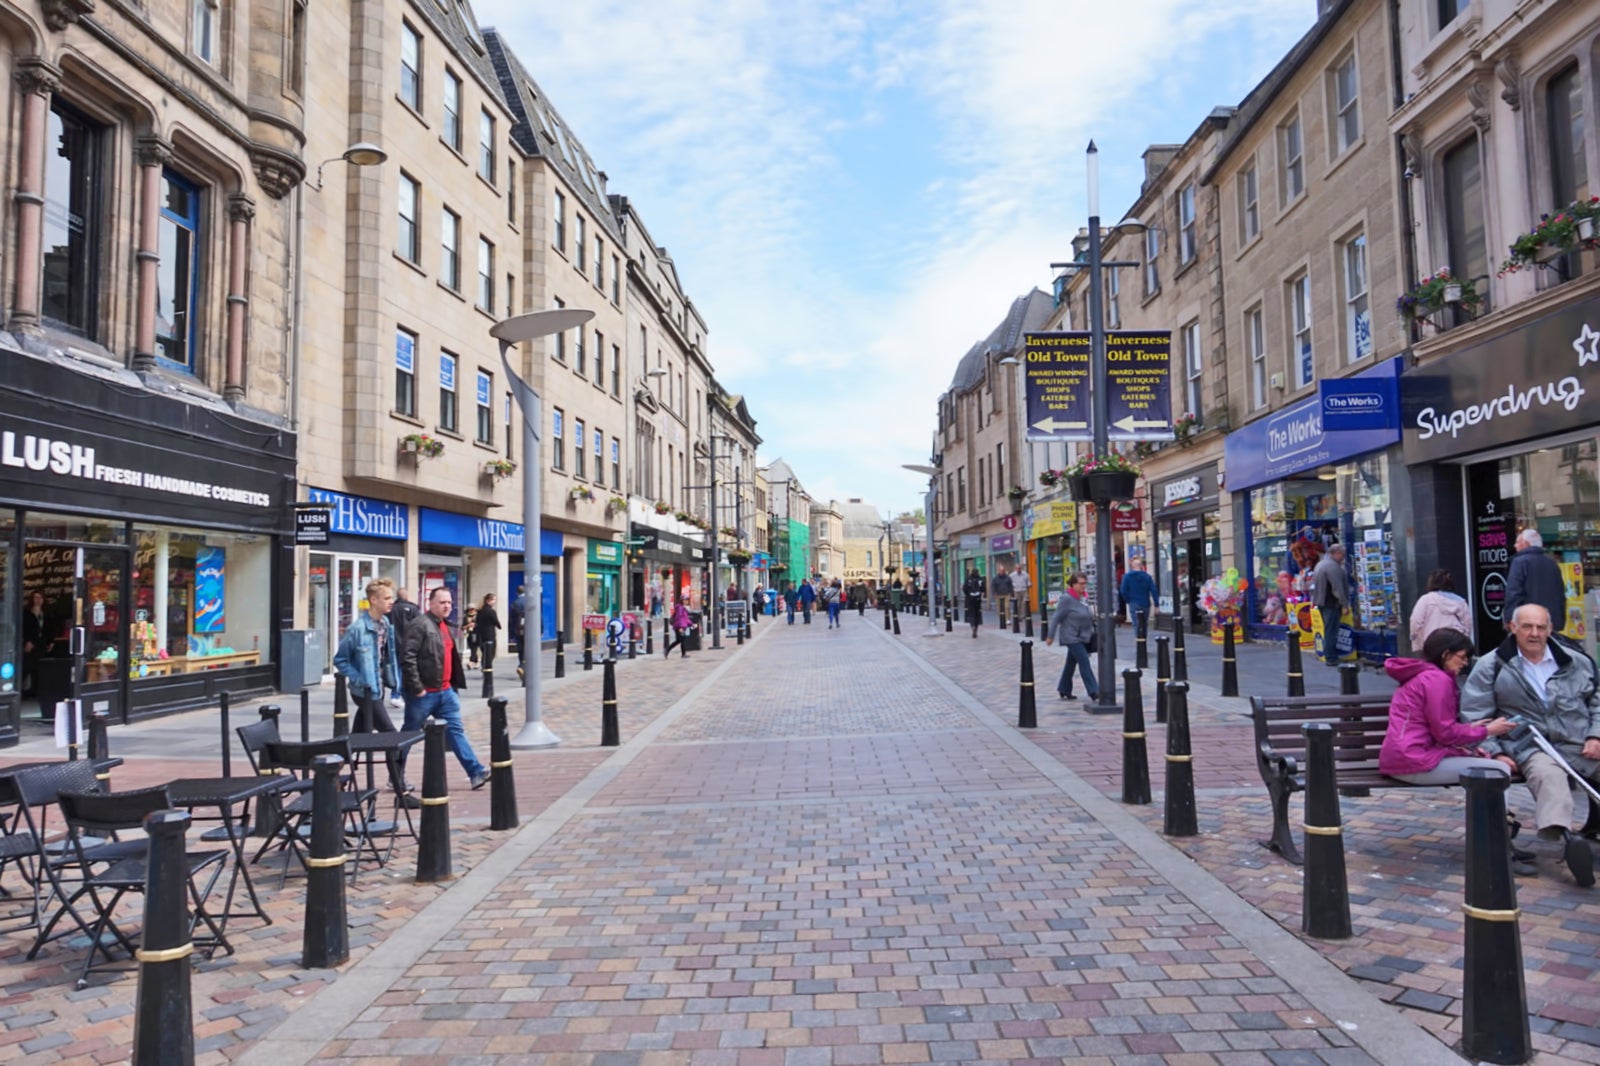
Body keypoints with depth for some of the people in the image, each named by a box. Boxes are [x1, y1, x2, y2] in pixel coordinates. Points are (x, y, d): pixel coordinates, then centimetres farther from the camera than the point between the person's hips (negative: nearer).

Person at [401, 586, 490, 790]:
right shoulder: (419, 625, -14)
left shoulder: (445, 626, 15)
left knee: (456, 731, 5)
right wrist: (416, 688, -20)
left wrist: (455, 683, 16)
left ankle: (476, 772, 3)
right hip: (423, 693, -8)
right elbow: (407, 657, -20)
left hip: (445, 691, 8)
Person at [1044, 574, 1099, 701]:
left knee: (1071, 663, 15)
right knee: (1084, 662, -11)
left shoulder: (1083, 597, 9)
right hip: (1072, 637, -8)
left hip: (1083, 637, 8)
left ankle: (1064, 690, 26)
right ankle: (1093, 692, -10)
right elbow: (1056, 617, -13)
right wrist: (1050, 636, -12)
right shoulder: (1067, 598, -15)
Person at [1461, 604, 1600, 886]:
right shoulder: (1491, 666, 5)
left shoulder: (1576, 661, 15)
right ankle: (1566, 837, -60)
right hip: (1534, 748, -4)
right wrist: (1494, 752, -5)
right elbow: (1474, 715, 4)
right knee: (1548, 775, -37)